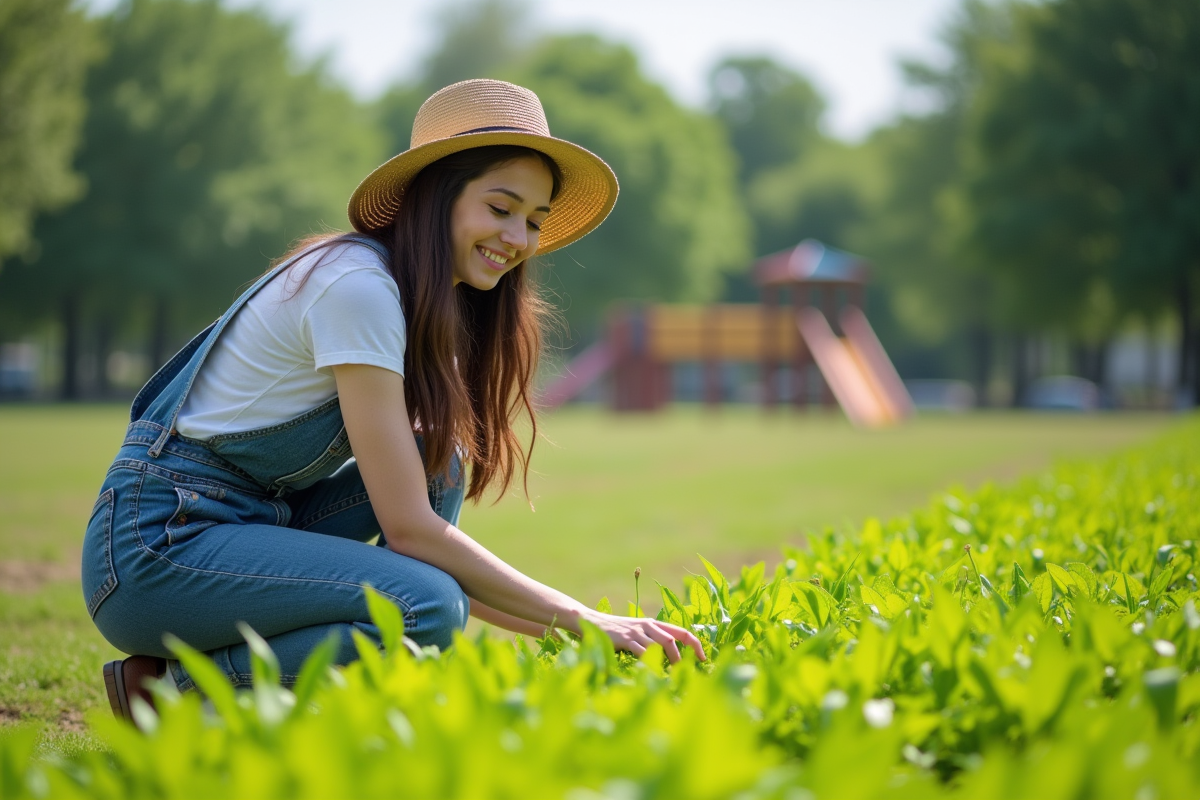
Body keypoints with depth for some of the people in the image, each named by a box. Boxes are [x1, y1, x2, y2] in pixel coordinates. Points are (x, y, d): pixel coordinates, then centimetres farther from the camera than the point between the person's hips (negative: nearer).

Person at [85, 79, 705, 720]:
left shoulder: (428, 312, 12)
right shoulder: (356, 283, -18)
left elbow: (417, 511, 10)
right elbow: (407, 529, -20)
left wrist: (549, 630, -1)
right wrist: (579, 620, -16)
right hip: (154, 545, -10)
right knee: (427, 608, -25)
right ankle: (174, 690, -9)